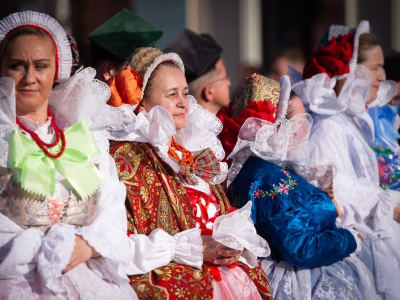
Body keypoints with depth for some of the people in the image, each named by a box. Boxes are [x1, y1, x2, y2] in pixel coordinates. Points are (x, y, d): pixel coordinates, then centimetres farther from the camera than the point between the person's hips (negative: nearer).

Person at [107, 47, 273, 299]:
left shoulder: (194, 150, 18)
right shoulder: (127, 158, -3)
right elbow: (123, 245, -11)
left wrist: (233, 241, 1)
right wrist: (196, 248, -14)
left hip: (227, 272, 6)